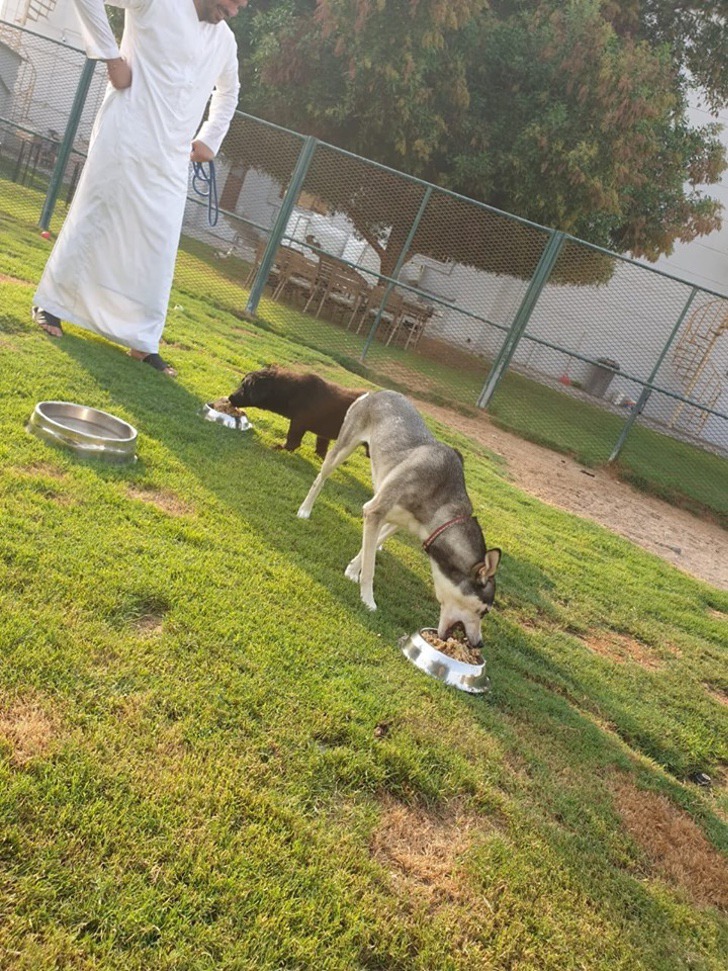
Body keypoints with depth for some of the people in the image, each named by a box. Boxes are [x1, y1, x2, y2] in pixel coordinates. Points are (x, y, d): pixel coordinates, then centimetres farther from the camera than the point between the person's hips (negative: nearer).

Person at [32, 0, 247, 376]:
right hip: (125, 139, -5)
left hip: (171, 159, 5)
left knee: (159, 249, 0)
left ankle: (143, 341, 6)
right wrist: (111, 56, -12)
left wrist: (210, 139, 20)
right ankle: (50, 303, 19)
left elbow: (228, 91, 32)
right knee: (89, 222, 2)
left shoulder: (226, 41, 14)